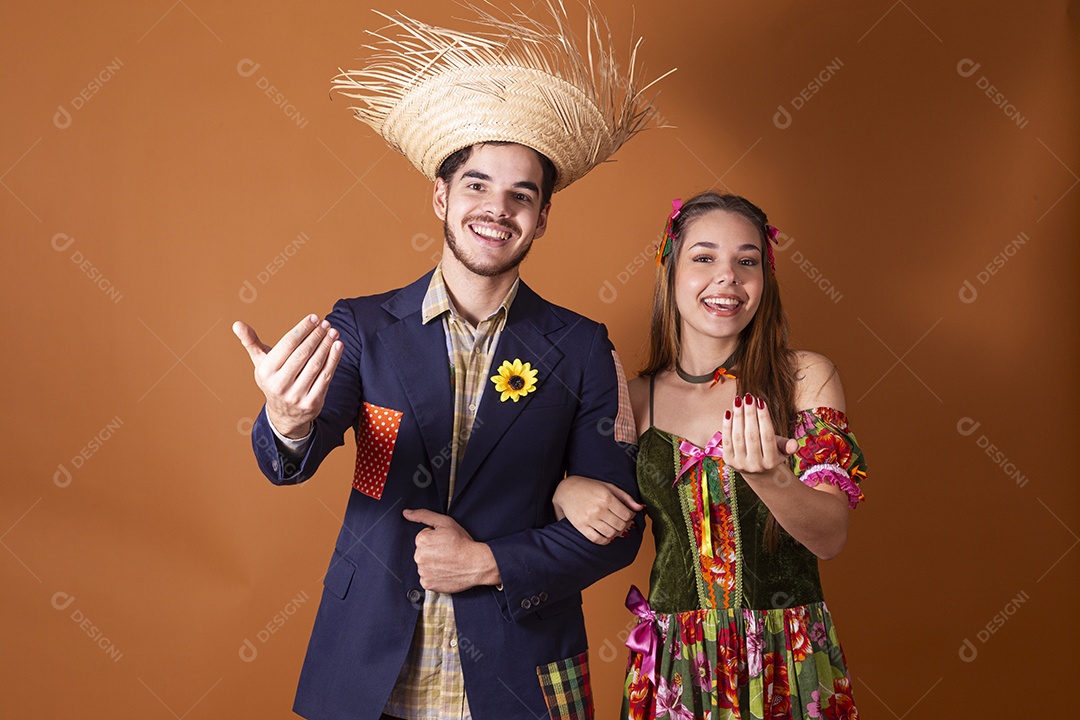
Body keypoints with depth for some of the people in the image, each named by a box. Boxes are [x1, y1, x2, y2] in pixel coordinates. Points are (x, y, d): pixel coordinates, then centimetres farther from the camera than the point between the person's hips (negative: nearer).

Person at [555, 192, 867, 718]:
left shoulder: (806, 378, -6)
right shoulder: (635, 398, -1)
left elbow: (831, 537, -12)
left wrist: (769, 478, -32)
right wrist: (566, 492, -12)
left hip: (789, 672, -1)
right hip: (674, 667, 2)